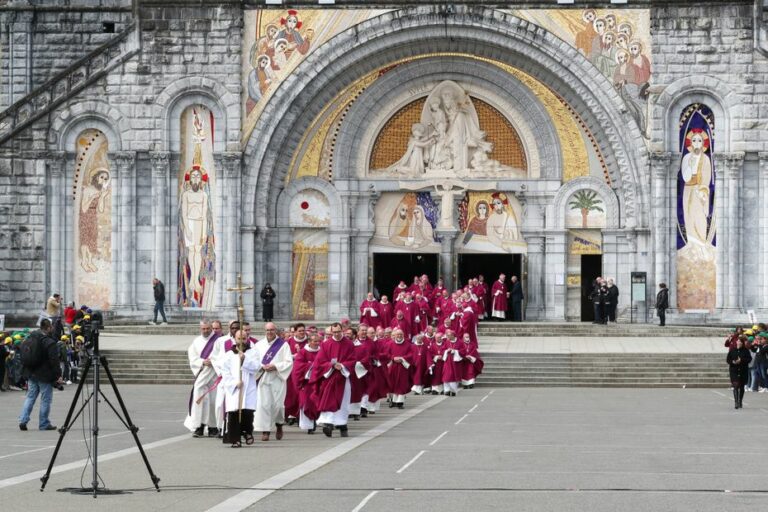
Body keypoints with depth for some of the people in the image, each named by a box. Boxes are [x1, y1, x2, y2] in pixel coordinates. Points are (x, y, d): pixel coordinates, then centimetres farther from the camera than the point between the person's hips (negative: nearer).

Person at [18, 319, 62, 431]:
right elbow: (54, 361, -18)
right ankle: (44, 424, 6)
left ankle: (23, 420, 1)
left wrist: (26, 374, 21)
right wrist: (58, 376, -12)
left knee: (30, 397, 13)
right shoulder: (50, 342, -16)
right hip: (44, 376, -6)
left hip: (31, 374, 6)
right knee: (46, 399, 3)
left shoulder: (30, 339, 7)